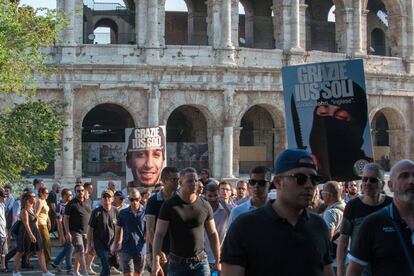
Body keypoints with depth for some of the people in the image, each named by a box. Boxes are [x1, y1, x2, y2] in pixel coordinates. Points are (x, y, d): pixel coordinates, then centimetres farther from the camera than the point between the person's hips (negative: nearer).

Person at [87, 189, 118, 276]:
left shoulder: (115, 212, 4)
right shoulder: (96, 212, -5)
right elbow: (90, 229, -2)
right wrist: (89, 245, -5)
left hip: (112, 245, 4)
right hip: (100, 244, -4)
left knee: (106, 267, 12)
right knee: (107, 267, -16)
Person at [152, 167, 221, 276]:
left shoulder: (205, 206, 3)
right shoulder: (169, 206, -4)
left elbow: (213, 234, 10)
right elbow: (159, 234, -6)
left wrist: (218, 262, 7)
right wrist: (156, 262, -16)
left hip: (201, 262, 1)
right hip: (177, 263, -1)